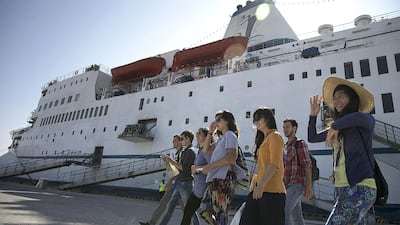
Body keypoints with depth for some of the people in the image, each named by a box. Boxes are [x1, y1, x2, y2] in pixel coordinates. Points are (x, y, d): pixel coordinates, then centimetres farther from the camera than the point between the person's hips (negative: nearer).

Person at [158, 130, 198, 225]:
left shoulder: (190, 151, -11)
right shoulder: (184, 152, 16)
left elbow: (184, 167, -19)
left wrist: (171, 161, -13)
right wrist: (172, 161, 9)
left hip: (186, 183, -9)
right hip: (180, 183, 9)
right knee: (170, 206, 11)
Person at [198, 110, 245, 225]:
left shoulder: (230, 135, -2)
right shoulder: (221, 138, 24)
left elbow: (232, 157, -16)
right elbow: (206, 149, 25)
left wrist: (209, 166, -16)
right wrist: (210, 132, 19)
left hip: (224, 177, -9)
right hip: (215, 177, 9)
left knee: (219, 212, -11)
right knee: (206, 212, 6)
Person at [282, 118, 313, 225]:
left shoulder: (300, 144, -6)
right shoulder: (285, 146, 16)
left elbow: (307, 166, -11)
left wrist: (308, 187, -17)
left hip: (297, 185, -8)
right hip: (288, 186, 8)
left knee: (284, 211, -18)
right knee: (296, 216, 11)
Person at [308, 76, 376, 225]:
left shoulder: (365, 123, -4)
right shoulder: (339, 128, 15)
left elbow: (360, 117, -30)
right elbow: (312, 138, 19)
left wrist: (335, 126, -17)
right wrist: (313, 115, 11)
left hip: (360, 187, -7)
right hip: (341, 188, 7)